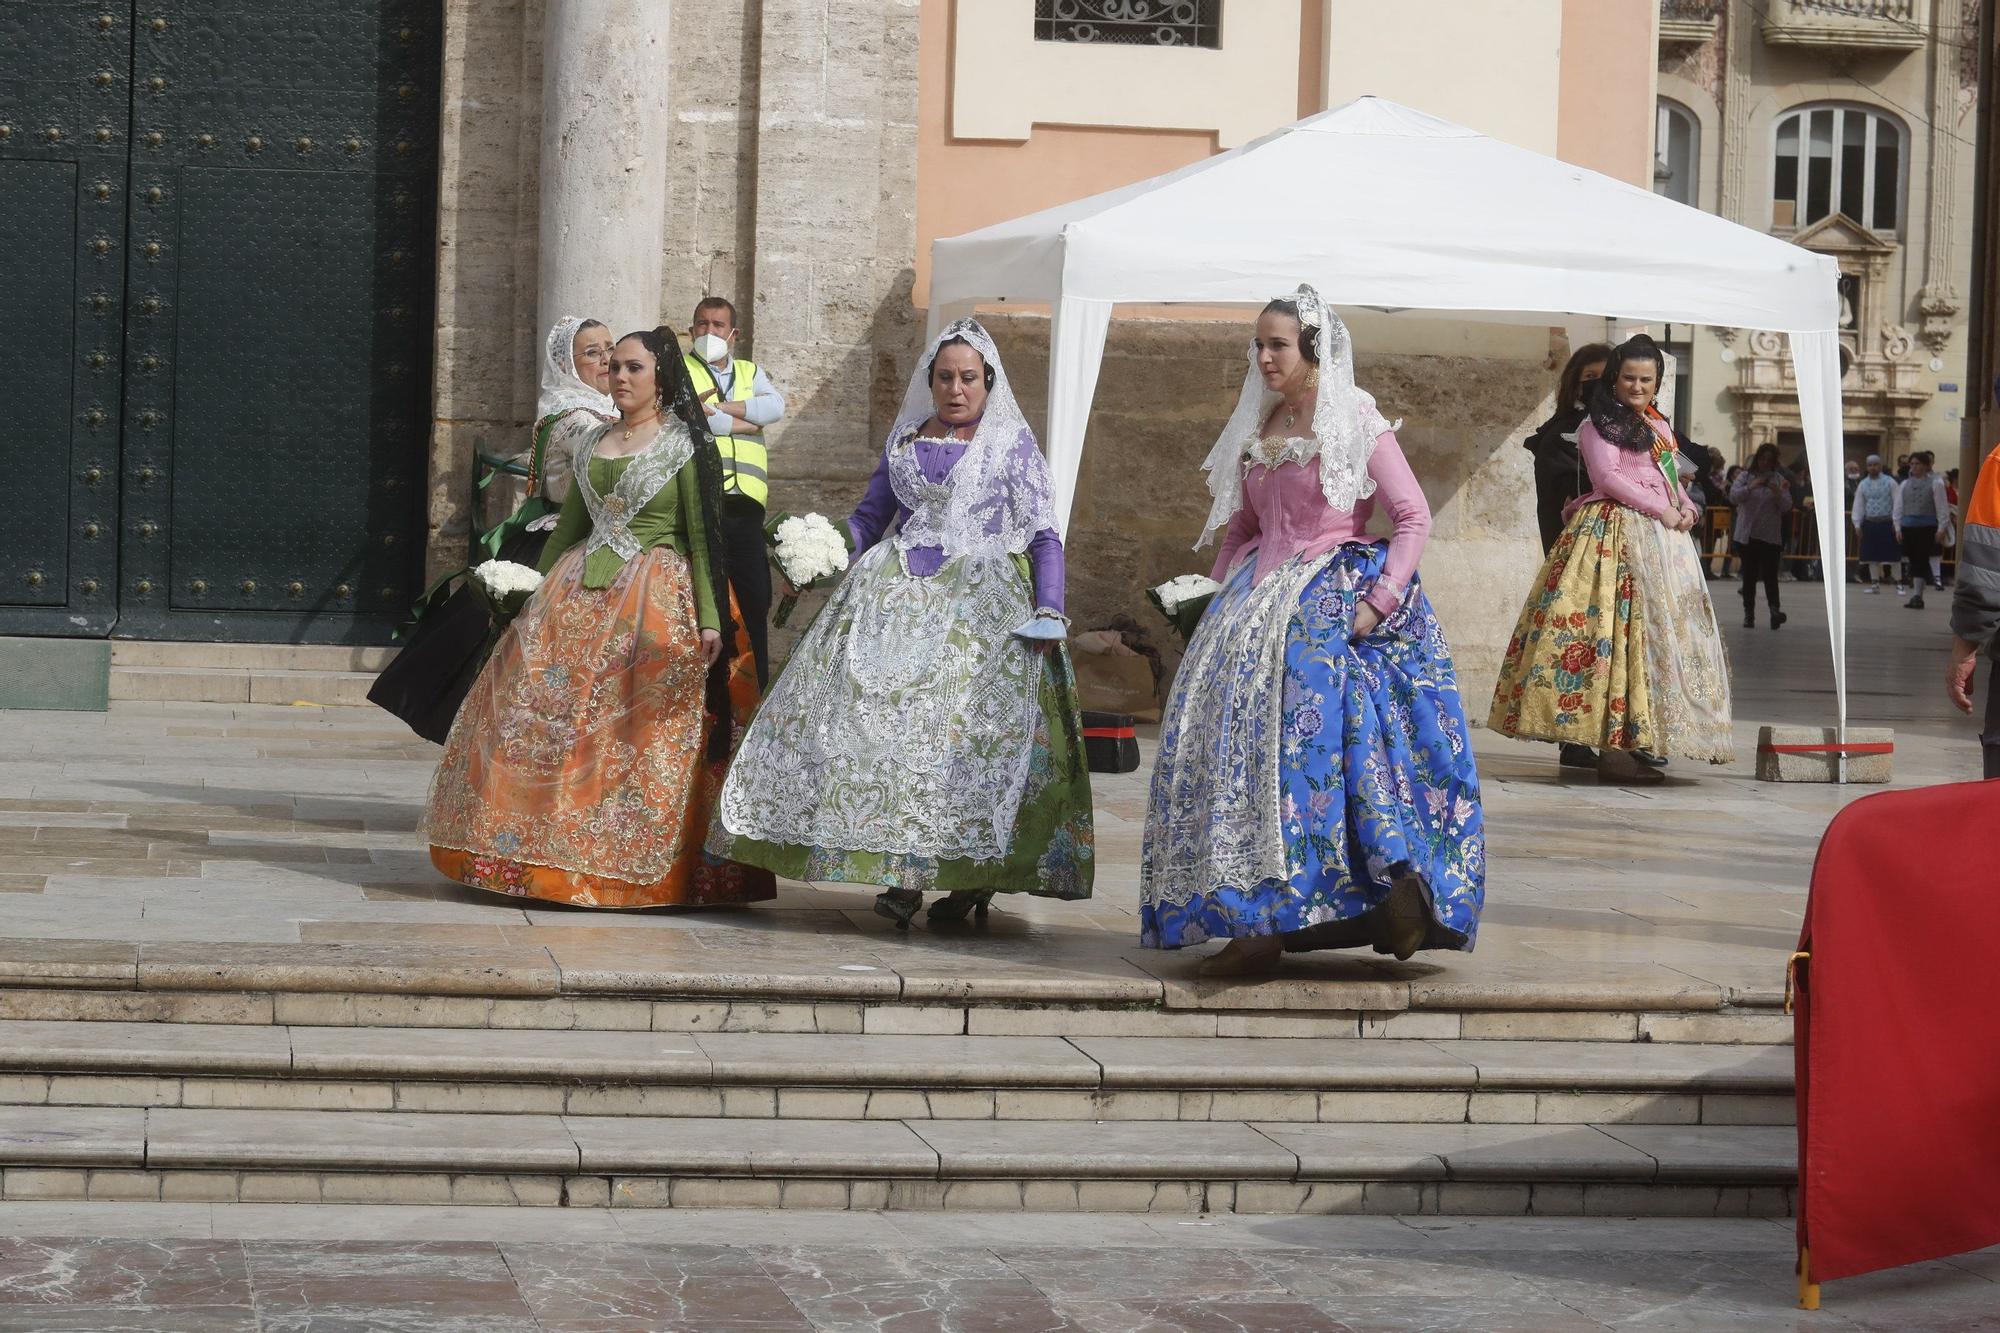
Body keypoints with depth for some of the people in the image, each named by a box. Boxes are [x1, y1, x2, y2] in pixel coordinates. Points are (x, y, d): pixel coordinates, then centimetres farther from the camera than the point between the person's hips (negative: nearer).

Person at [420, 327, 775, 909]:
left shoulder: (684, 445, 0)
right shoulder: (594, 442, 15)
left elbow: (701, 535, -5)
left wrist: (710, 618, -12)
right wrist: (537, 591, 18)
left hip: (655, 601, -5)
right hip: (578, 596, 5)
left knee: (641, 732, -6)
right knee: (541, 717, -2)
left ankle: (635, 863, 2)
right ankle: (554, 854, 5)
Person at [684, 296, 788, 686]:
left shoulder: (751, 373, 22)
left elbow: (775, 406, 2)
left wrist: (717, 407, -6)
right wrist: (747, 422, 0)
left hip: (746, 504, 4)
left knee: (755, 602, 3)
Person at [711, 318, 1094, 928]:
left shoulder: (1013, 444, 7)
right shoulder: (905, 442, 18)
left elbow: (1043, 535, 3)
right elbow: (868, 517, 21)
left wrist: (1049, 611, -10)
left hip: (981, 597, -3)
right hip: (899, 591, 3)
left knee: (970, 717, -17)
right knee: (882, 711, -14)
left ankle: (972, 876, -12)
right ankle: (902, 870, -14)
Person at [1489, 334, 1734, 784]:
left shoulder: (1658, 425, 23)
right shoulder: (1602, 423, -2)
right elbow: (1607, 476, -13)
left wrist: (1686, 507, 4)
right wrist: (1661, 510, -15)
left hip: (1662, 539, 9)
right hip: (1618, 534, -9)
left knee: (1662, 633, 4)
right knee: (1622, 628, -15)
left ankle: (1630, 742, 5)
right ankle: (1612, 747, -18)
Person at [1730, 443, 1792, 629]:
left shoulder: (1779, 480, 6)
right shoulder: (1746, 477, 7)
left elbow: (1787, 507, 1)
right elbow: (1733, 496, -7)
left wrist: (1778, 493, -18)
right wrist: (1751, 487, -22)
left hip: (1771, 535, -1)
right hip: (1748, 535, 1)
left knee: (1770, 573, -13)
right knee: (1749, 575, 3)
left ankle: (1774, 609, -23)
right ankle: (1749, 613, 8)